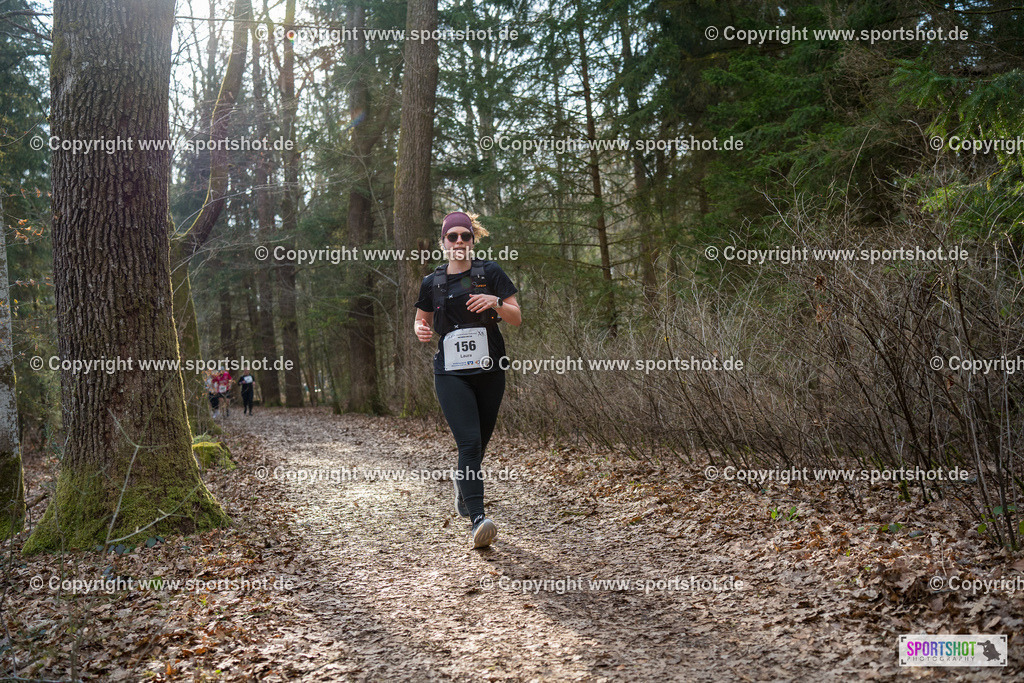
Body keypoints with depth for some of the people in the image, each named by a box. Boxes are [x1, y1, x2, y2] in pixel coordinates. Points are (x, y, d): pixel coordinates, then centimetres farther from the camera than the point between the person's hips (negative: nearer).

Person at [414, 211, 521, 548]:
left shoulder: (490, 273, 2)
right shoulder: (432, 283, 7)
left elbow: (517, 317, 0)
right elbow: (420, 320, 20)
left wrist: (495, 302, -20)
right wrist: (421, 330, -3)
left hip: (489, 371, 1)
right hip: (451, 374, -1)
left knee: (479, 444, 13)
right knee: (469, 442, -17)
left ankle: (462, 479, 46)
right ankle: (477, 519, -20)